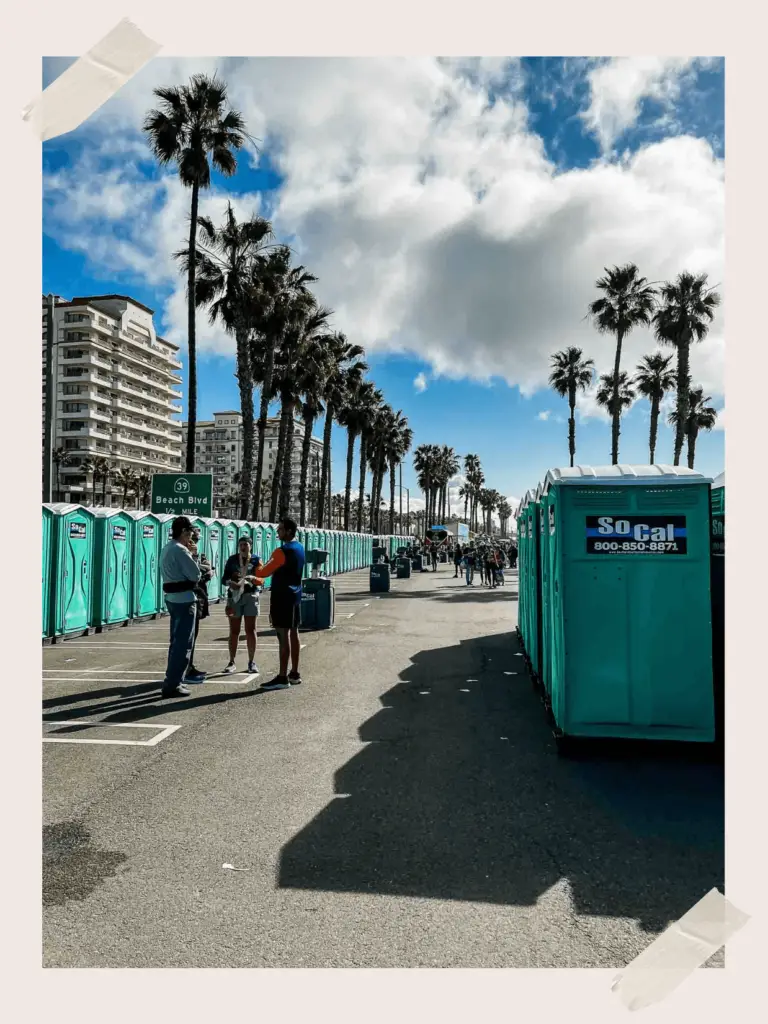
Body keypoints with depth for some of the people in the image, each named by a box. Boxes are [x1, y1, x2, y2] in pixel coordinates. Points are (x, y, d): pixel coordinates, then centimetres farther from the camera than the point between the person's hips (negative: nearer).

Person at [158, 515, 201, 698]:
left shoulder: (166, 549, 15)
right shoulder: (180, 550, -17)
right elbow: (195, 574, -17)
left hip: (172, 598, 10)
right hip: (184, 600, -10)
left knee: (177, 641, 18)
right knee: (183, 643, -4)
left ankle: (173, 680, 27)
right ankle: (172, 685, -2)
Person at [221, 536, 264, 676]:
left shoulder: (256, 560, 3)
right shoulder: (232, 559, 6)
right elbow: (224, 578, 2)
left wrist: (252, 578, -28)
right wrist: (230, 582, -21)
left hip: (251, 596, -1)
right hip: (234, 596, 1)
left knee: (250, 630, 1)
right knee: (234, 631, 4)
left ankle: (252, 662, 7)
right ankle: (232, 662, 10)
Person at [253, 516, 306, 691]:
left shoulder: (282, 551, -17)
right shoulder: (300, 548, 11)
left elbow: (263, 572, -14)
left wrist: (258, 567, 9)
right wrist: (261, 580, 24)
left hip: (282, 597, -9)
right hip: (295, 595, 9)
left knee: (283, 636, -7)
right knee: (293, 633, 11)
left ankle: (283, 677, -5)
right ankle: (294, 674, 17)